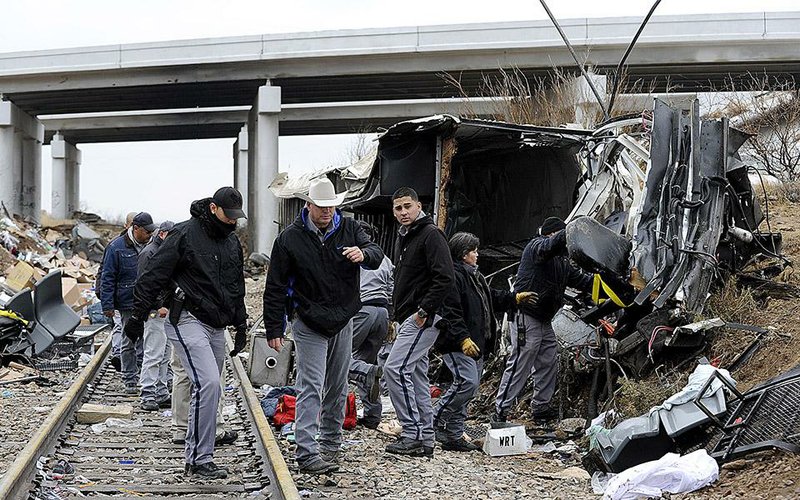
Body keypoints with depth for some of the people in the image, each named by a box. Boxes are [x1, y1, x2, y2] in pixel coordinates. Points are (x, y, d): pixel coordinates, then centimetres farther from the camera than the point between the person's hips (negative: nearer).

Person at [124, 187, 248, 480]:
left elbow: (237, 288, 27)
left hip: (216, 328, 8)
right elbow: (153, 276, -9)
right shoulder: (185, 235, -9)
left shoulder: (232, 243, 15)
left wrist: (241, 326, 24)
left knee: (207, 389, 8)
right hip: (187, 321, -8)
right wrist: (138, 317, -10)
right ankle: (199, 460, -17)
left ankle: (197, 457, 16)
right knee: (208, 383, -20)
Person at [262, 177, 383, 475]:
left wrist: (363, 254, -32)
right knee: (311, 388, -11)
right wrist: (274, 329, -6)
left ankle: (331, 444, 26)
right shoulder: (290, 238, -7)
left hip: (343, 321, 4)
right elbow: (275, 287, -4)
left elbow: (377, 255, -7)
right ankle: (307, 453, -14)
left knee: (337, 388, 13)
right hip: (309, 324, -4)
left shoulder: (348, 228, 2)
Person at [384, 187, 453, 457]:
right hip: (408, 318, 10)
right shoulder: (403, 238, 19)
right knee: (416, 376, 10)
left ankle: (412, 433, -13)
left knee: (395, 368, -16)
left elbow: (445, 278, -20)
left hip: (423, 318, -10)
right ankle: (425, 439, 15)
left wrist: (424, 311, -20)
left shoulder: (431, 235, -11)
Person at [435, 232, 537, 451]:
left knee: (468, 386, 9)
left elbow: (493, 297, 36)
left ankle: (454, 436, 13)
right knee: (467, 382, -20)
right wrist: (463, 339, -26)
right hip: (457, 345, -11)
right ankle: (434, 422, -10)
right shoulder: (453, 277, -14)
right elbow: (450, 313, -22)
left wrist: (516, 298, 30)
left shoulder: (474, 276, 21)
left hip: (475, 344, 11)